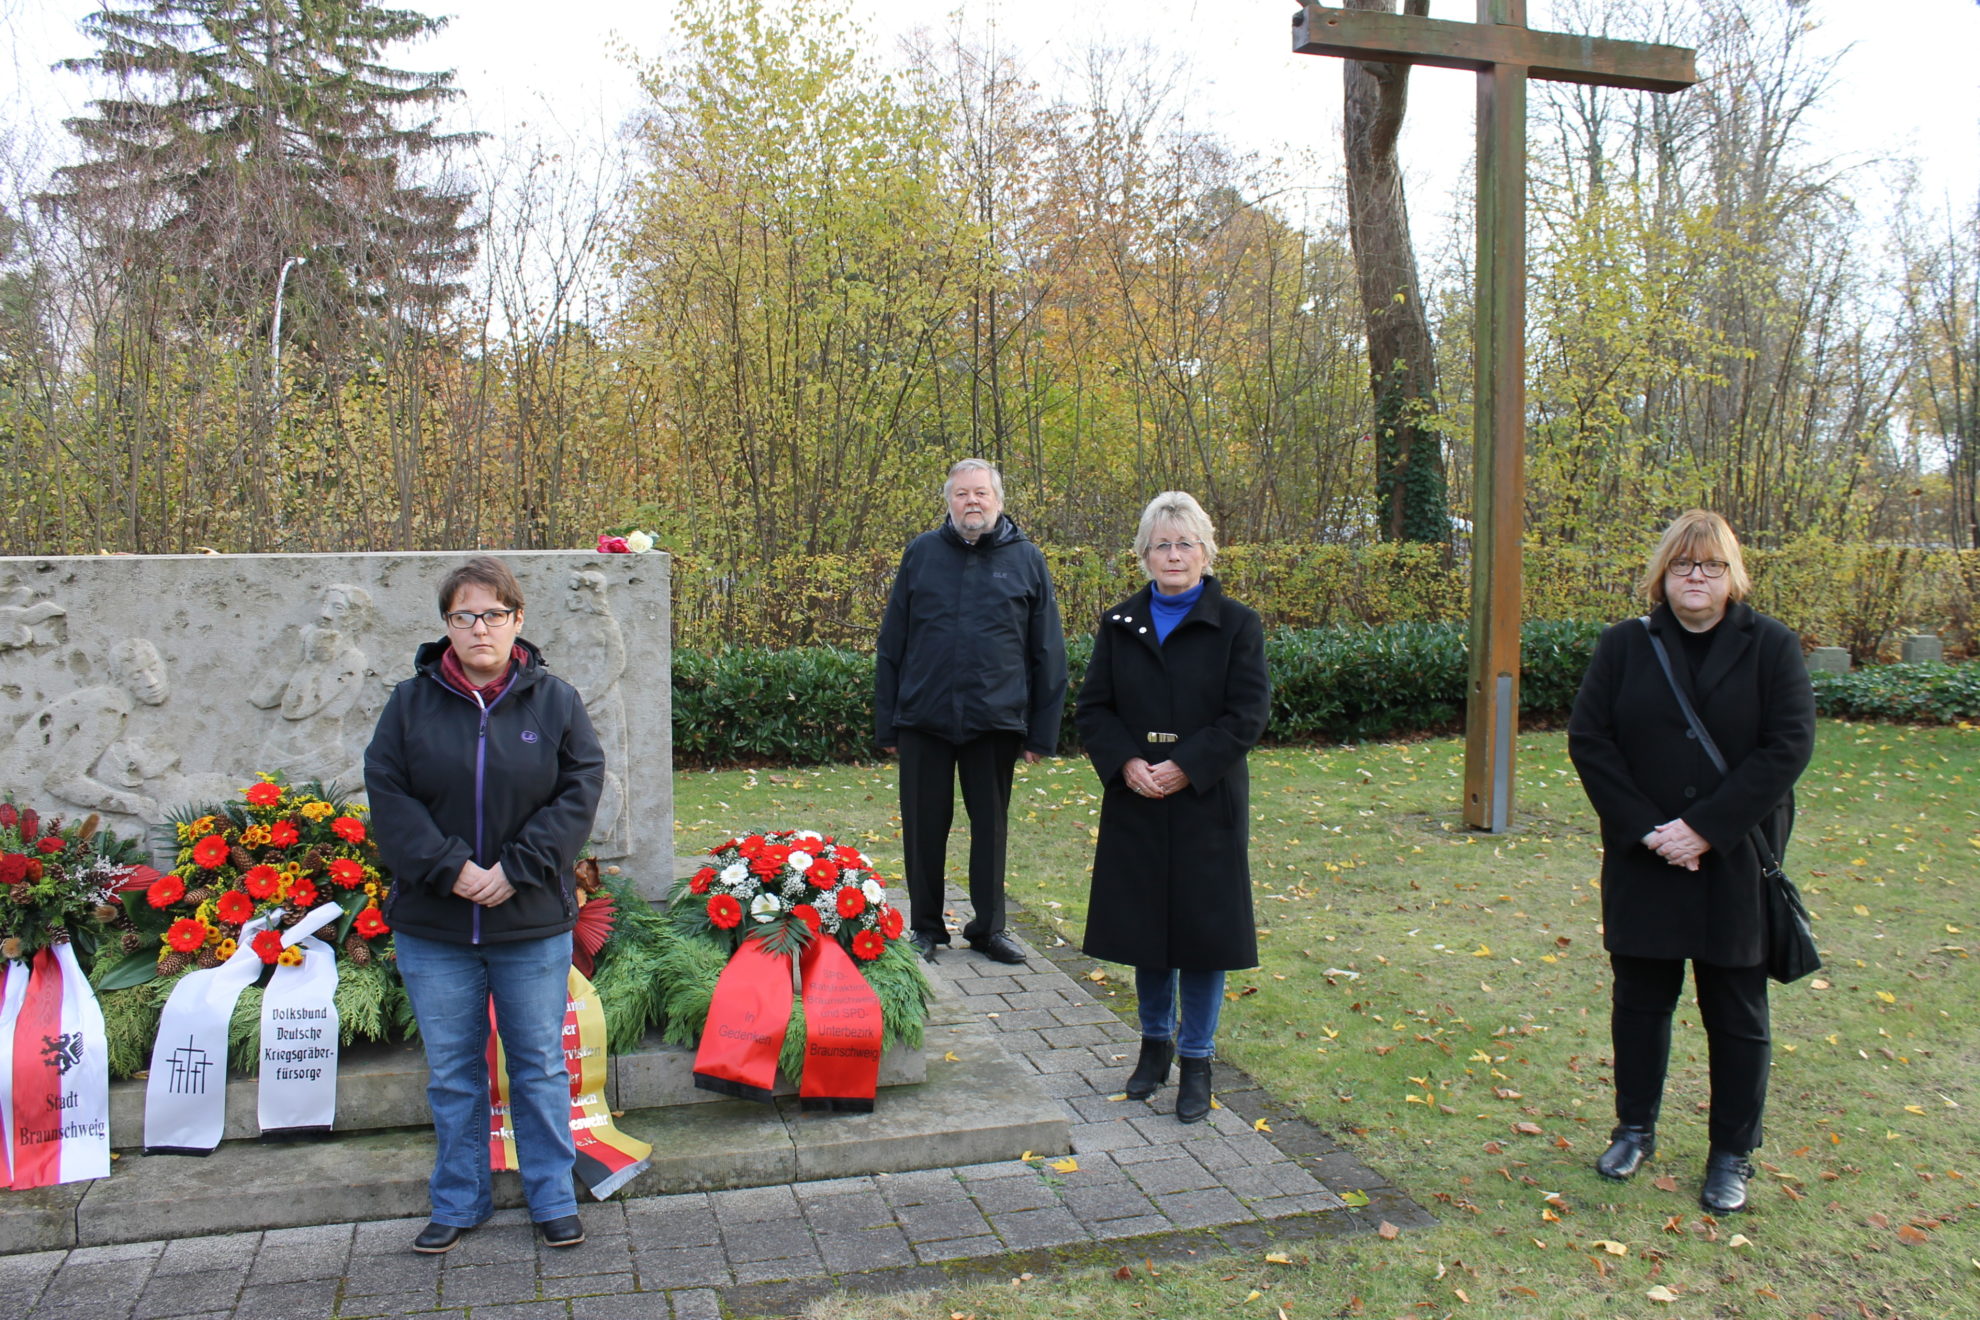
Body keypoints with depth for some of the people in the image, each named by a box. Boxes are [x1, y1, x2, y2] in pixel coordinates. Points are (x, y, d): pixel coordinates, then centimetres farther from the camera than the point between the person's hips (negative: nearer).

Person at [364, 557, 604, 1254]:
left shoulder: (554, 700, -1)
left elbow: (580, 789, -6)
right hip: (433, 927, 1)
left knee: (540, 1066, 10)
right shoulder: (412, 701, 1)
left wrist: (517, 868, -14)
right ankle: (457, 1202, 30)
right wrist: (449, 866, -15)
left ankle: (553, 1199, 25)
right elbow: (387, 794, -4)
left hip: (533, 924, -1)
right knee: (452, 1072, 14)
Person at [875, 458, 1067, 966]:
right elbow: (891, 644, 6)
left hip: (996, 721, 0)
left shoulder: (1026, 559, 4)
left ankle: (989, 927, 25)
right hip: (923, 719, 1)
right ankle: (926, 927, 24)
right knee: (924, 827, 8)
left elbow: (1048, 653, 4)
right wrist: (886, 723, 3)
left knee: (991, 827, 10)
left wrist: (1043, 731, 1)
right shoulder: (921, 553, 5)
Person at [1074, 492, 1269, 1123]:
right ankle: (1155, 1042, 31)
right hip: (1134, 804, 3)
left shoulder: (1236, 625, -2)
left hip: (1207, 805, -3)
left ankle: (1196, 1061, 18)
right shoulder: (1120, 625, 6)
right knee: (1144, 926, 11)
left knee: (1203, 927, 3)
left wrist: (1185, 768, -16)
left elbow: (1248, 715, -8)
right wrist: (1126, 763, -12)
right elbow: (1092, 708, 5)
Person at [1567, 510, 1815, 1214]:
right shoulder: (1625, 646, 2)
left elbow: (1788, 747, -9)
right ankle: (1634, 1129, 30)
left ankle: (1732, 1155, 22)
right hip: (1642, 861, 2)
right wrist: (1643, 827, -12)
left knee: (1736, 1012, 8)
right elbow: (1587, 739, -2)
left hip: (1736, 862, -1)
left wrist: (1706, 828, -16)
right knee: (1640, 999, 13)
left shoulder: (1771, 647, -3)